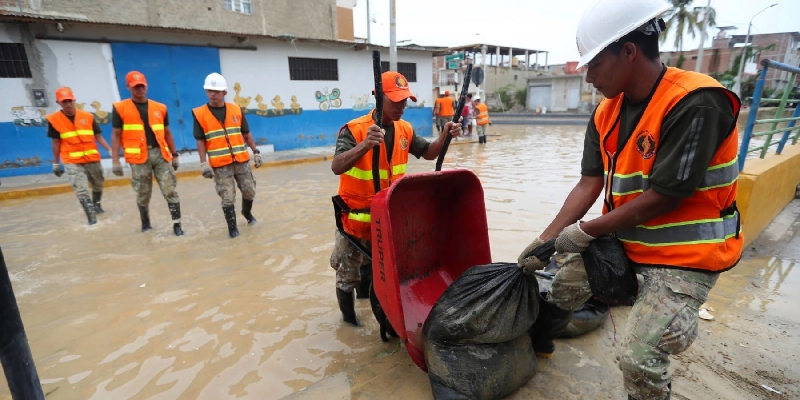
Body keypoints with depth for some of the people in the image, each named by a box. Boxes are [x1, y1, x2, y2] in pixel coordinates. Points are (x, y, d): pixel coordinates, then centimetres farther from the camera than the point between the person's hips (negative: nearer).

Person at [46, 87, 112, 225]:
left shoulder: (88, 117, -1)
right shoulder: (54, 120, -3)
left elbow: (98, 136, 3)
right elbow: (56, 142, 3)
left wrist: (110, 150, -9)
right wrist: (56, 163, 6)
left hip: (92, 158, 2)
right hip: (72, 161, -2)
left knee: (98, 185, 15)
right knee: (81, 190, -10)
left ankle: (96, 204, 40)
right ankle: (91, 216, -10)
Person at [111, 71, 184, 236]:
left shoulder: (160, 108, 11)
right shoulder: (120, 108, 3)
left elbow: (167, 133, 16)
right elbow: (116, 135, 3)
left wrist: (174, 155, 13)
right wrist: (115, 161, -4)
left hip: (160, 153, 2)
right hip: (138, 157, -2)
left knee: (170, 190, -2)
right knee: (143, 193, 7)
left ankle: (177, 224, 3)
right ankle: (145, 224, 26)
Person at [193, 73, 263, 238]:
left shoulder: (236, 110, 3)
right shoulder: (199, 113, -3)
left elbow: (246, 134, 10)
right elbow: (200, 141, -3)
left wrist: (256, 152, 7)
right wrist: (204, 164, -9)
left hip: (242, 160, 3)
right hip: (220, 164, -2)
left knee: (249, 191, 12)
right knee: (227, 198, 1)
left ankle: (247, 212, 41)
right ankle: (232, 227, 17)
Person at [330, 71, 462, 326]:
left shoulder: (405, 130, -2)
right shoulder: (354, 130, -22)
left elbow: (428, 153, 8)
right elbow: (337, 167, -35)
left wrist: (445, 136, -12)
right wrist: (365, 145, -52)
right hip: (356, 215, -5)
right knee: (348, 274, 14)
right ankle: (348, 315, 39)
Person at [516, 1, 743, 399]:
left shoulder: (695, 104, -24)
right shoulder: (607, 113, -2)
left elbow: (662, 198, -25)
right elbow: (588, 185, -3)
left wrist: (584, 232, -17)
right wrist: (545, 240, -9)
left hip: (684, 255, -7)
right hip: (624, 240, 7)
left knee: (638, 356, -12)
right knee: (567, 281, 16)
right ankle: (537, 337, 43)